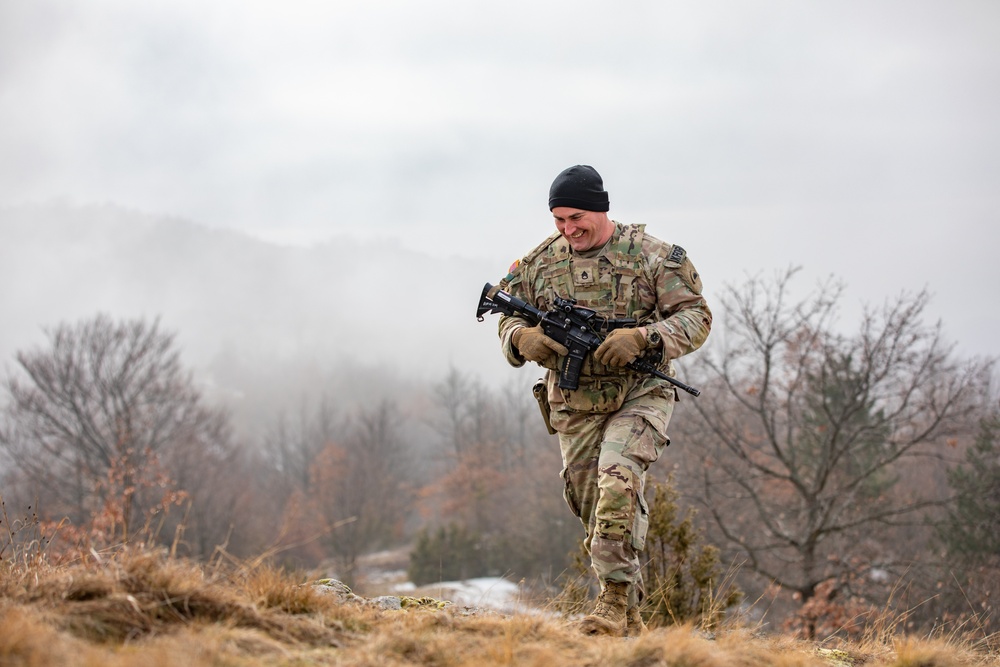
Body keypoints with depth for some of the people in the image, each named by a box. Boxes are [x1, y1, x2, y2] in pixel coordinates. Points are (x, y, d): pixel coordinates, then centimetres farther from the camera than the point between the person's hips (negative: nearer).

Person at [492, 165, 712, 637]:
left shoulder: (650, 256, -6)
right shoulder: (541, 261, 5)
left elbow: (696, 316, -7)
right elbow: (508, 317, 13)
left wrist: (642, 338, -24)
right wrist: (523, 338, -12)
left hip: (638, 396, -4)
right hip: (574, 405, 5)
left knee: (617, 478, -27)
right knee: (593, 509, 6)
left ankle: (616, 597, -23)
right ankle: (628, 621, 18)